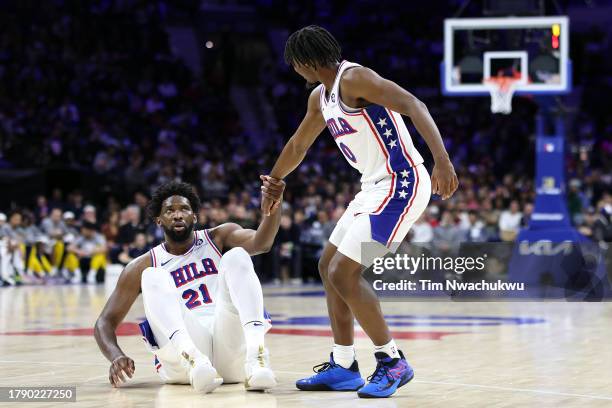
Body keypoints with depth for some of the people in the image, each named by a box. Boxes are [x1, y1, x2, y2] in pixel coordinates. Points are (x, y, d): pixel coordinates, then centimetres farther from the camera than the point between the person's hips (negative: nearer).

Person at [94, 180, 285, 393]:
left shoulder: (218, 238, 14)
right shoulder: (142, 266, 14)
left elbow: (260, 242, -8)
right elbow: (106, 322, 13)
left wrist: (273, 205, -31)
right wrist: (116, 356, -11)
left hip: (231, 351, 0)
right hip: (181, 361, 0)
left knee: (236, 256, -17)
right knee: (152, 277, -19)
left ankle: (256, 357, -42)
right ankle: (193, 360, -48)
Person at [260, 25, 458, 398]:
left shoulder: (354, 79, -16)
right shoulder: (320, 97, 14)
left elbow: (413, 106, -26)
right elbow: (298, 146, 32)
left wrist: (442, 161, -38)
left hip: (401, 185, -10)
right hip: (376, 187, 10)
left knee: (344, 273, -14)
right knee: (329, 266, 16)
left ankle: (393, 363, -4)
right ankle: (343, 367, 21)